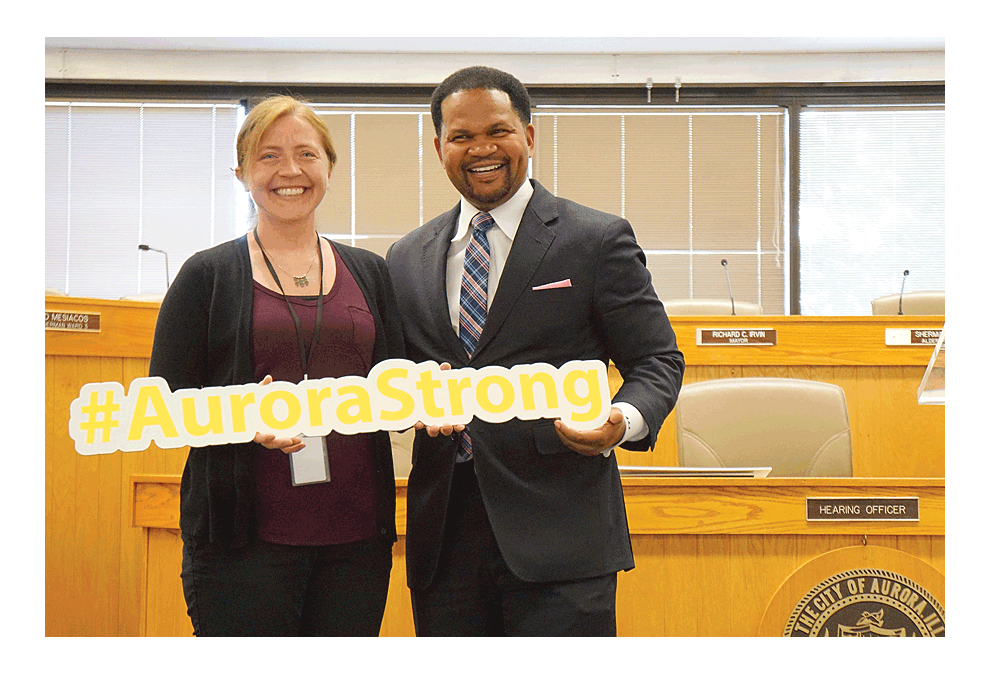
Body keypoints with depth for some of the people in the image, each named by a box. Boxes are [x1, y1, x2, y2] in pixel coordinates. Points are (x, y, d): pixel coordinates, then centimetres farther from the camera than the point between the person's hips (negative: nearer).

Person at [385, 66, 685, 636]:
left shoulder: (598, 241, 2)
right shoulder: (407, 259, 14)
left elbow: (658, 360, 2)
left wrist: (625, 419, -19)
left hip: (557, 531, -3)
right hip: (446, 534, 4)